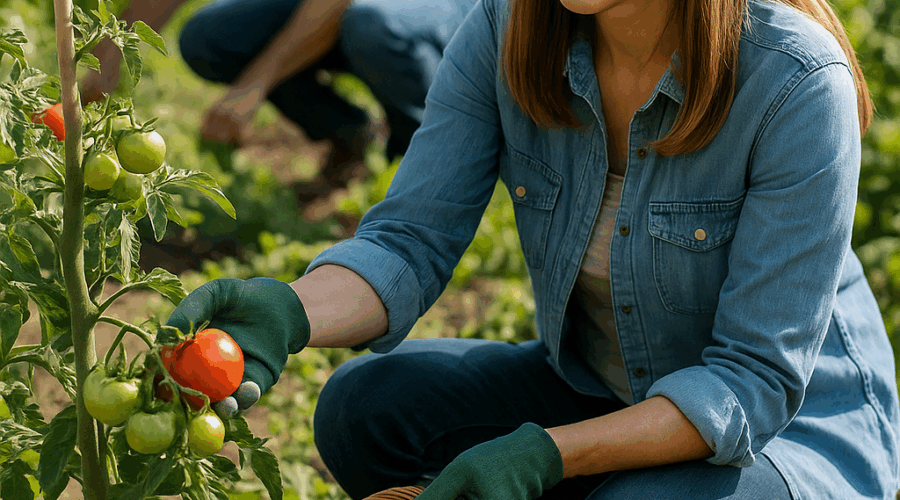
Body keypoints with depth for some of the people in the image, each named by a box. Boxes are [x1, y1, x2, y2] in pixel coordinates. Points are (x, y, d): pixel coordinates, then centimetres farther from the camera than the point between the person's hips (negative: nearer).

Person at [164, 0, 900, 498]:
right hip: (593, 392, 5)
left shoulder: (798, 82, -27)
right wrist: (290, 311, -36)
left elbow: (756, 382, -25)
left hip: (799, 427, -4)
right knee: (366, 405, -18)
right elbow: (411, 240, -14)